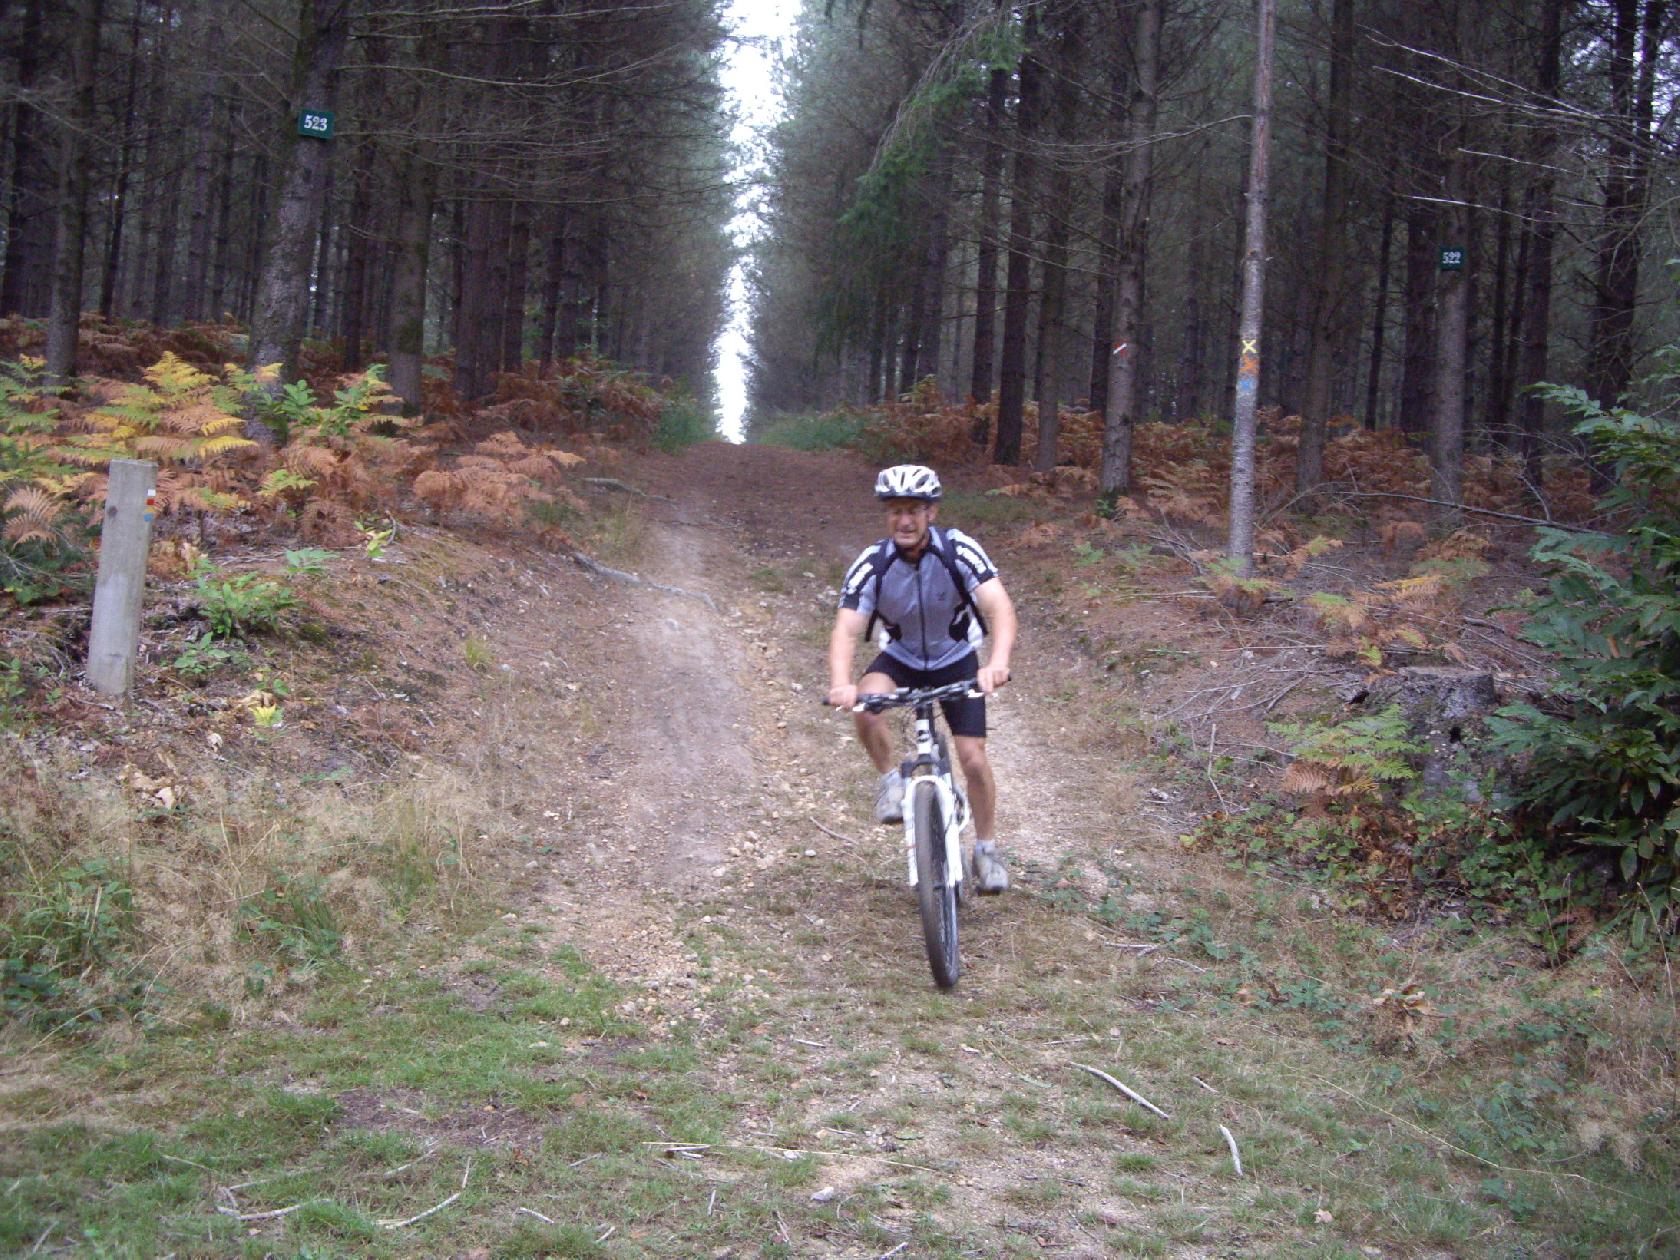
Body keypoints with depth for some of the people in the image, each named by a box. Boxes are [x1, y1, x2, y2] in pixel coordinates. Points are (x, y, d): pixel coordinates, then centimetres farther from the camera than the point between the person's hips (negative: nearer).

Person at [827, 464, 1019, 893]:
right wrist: (841, 684, -51)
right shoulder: (871, 565, -23)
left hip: (957, 660, 0)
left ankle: (986, 848, 16)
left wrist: (998, 661, -56)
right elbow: (846, 630, -31)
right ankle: (891, 780, -4)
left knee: (973, 758, -7)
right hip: (901, 659, 1)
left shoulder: (959, 551, -26)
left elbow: (1000, 607, -37)